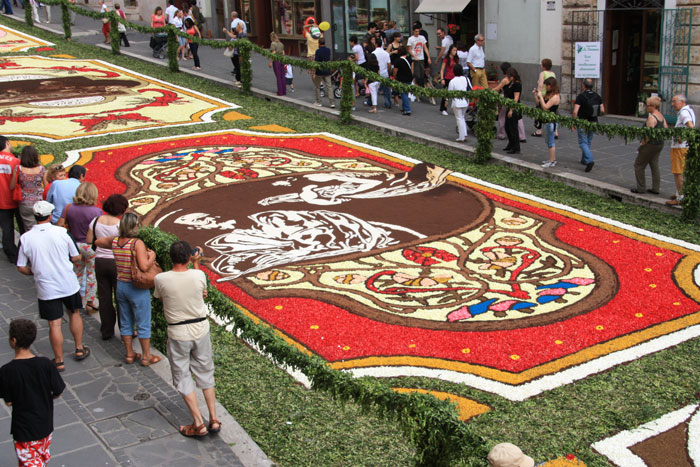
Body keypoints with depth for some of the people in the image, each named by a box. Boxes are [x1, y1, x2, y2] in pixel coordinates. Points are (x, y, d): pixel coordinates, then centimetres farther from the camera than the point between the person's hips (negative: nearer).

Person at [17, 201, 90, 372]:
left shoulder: (25, 238, -9)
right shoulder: (62, 232, -11)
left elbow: (21, 267, -2)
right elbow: (76, 258, -3)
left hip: (46, 289, 0)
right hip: (69, 284, 1)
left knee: (54, 324, 7)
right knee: (74, 313, 23)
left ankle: (59, 361, 16)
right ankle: (79, 349, 33)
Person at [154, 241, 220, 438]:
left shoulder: (161, 279, -17)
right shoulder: (198, 275, -13)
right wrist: (196, 263, 17)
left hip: (178, 334, -2)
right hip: (201, 329, 2)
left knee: (183, 377, 11)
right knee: (205, 374, 18)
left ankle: (198, 424, 10)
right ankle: (214, 419, 21)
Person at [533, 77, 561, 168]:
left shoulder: (555, 97, -17)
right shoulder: (548, 94, 12)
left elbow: (545, 107, -23)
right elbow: (538, 104, 14)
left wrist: (540, 96, -18)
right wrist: (535, 95, 1)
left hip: (551, 121, -10)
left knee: (550, 142, -5)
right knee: (549, 142, 17)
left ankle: (552, 162, 1)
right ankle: (553, 159, 26)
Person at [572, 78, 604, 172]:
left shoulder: (581, 96, -15)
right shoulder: (597, 96, 1)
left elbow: (575, 112, -20)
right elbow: (602, 111, 3)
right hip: (593, 122, 5)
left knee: (583, 142, -1)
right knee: (588, 141, 20)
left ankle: (589, 160, -20)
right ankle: (584, 159, 30)